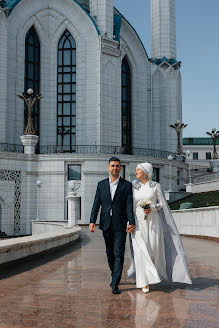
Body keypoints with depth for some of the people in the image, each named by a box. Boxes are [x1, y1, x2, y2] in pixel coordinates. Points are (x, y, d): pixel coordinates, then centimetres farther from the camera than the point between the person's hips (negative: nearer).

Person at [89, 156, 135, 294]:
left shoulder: (127, 185, 1)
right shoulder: (101, 184, 9)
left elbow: (130, 205, -6)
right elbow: (96, 204, 6)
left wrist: (131, 222, -16)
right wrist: (92, 221, -4)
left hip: (120, 225, -3)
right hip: (106, 224, 3)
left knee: (119, 254, -7)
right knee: (110, 253, 14)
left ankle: (115, 284, -5)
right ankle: (115, 275, 32)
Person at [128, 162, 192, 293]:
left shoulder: (156, 186, 0)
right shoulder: (135, 187, 8)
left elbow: (162, 204, 2)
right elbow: (132, 207, 10)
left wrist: (152, 208, -17)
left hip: (153, 221, -1)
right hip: (139, 222, 2)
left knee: (154, 250, 2)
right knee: (141, 250, -9)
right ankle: (145, 282, -5)